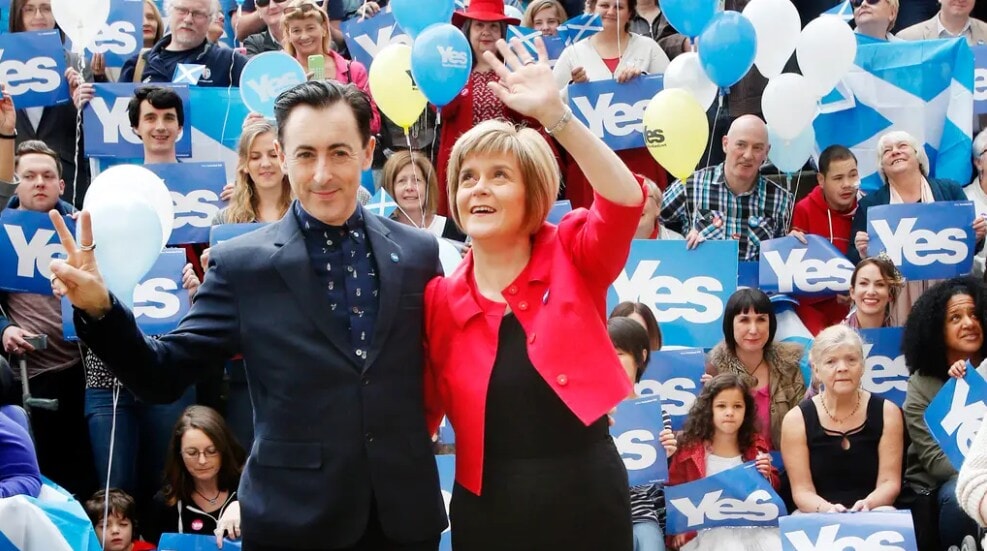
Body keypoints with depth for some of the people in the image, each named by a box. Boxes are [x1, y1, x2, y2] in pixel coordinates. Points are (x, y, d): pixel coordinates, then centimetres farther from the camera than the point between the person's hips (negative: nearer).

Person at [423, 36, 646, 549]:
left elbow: (625, 200, -21)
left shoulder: (572, 259, -1)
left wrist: (555, 114, -29)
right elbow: (422, 412, 9)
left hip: (587, 498, -1)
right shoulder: (440, 298, 3)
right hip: (487, 509, 2)